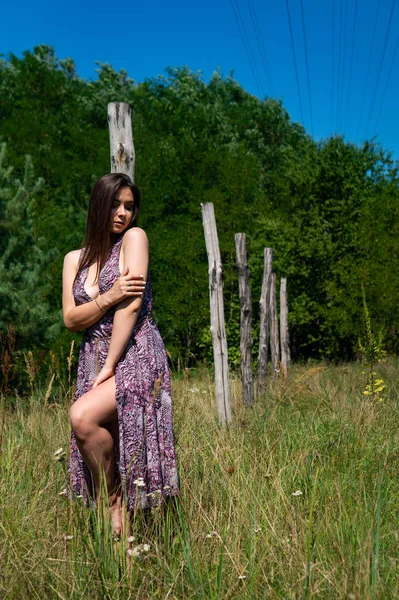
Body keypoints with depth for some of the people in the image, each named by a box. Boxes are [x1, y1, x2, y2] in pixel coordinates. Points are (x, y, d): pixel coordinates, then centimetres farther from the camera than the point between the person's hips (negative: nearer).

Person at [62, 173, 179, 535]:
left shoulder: (134, 237, -1)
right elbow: (71, 320, 4)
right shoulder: (75, 259, 14)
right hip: (93, 359, 5)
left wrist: (109, 367, -14)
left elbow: (132, 305, -10)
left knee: (83, 417, -28)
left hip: (135, 357, -5)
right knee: (102, 459, 2)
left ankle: (113, 501, -7)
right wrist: (109, 296, -15)